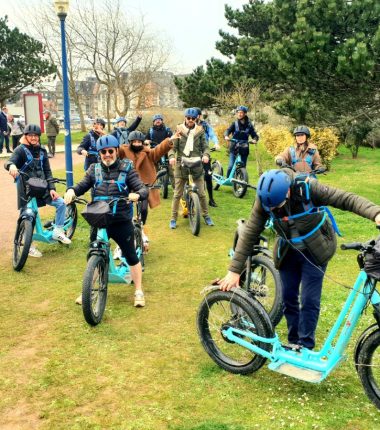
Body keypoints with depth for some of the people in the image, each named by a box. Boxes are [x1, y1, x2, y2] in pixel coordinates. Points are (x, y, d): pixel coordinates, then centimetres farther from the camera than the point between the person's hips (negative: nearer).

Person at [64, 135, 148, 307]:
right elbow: (82, 185, 3)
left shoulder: (126, 168, -1)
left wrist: (137, 194, -31)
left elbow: (143, 189, -8)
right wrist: (71, 190, -19)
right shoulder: (94, 169, 7)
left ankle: (139, 291, 20)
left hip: (122, 222, -2)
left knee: (131, 256, 7)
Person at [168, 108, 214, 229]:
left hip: (196, 165, 1)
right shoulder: (179, 130, 2)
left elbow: (205, 146, 3)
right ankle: (173, 219, 13)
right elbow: (173, 147, -1)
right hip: (181, 165, 0)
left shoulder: (200, 131, 5)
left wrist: (206, 155, -19)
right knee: (177, 194, 4)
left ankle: (206, 216, 21)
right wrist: (171, 156, -22)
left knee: (201, 193, 4)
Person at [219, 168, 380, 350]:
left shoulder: (307, 188, -30)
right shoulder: (264, 200, -21)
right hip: (288, 252, 3)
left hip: (314, 251, -3)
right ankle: (293, 343, 26)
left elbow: (347, 199, -28)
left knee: (309, 300, -4)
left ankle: (305, 348, 12)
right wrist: (234, 270, -20)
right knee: (288, 298, 8)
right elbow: (249, 234, -18)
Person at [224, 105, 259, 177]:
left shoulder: (249, 125, 5)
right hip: (234, 148, -1)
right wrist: (226, 136, -34)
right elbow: (228, 130, -11)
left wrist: (255, 139, -23)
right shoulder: (234, 124, 3)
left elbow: (254, 135, 0)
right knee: (231, 166, -12)